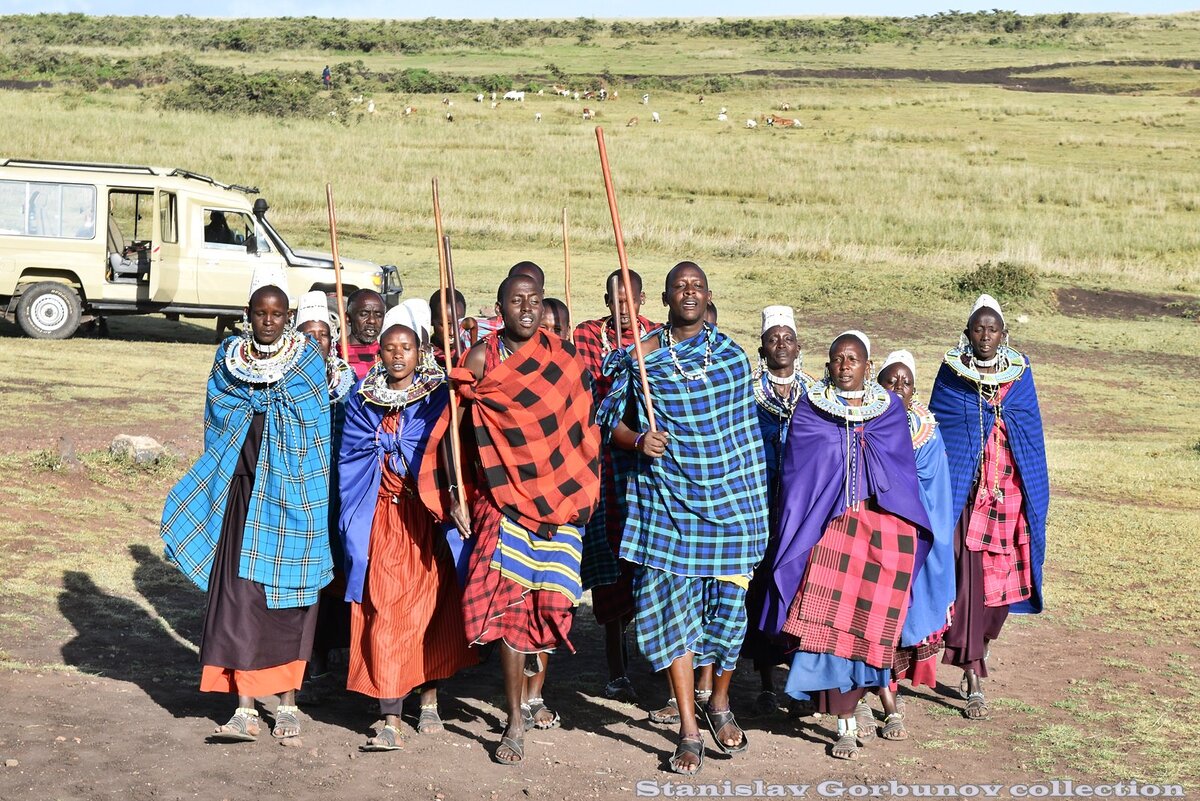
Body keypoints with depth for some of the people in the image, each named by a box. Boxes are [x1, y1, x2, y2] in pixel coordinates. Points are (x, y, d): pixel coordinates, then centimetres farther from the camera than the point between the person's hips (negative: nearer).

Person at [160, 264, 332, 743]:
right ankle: (245, 709, -2)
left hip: (293, 493, -1)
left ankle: (287, 703, 13)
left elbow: (318, 429, 3)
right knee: (239, 592, -5)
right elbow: (218, 427, 14)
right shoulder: (229, 359, 6)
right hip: (244, 491, 2)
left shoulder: (308, 358, 1)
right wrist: (219, 485, 8)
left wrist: (311, 494, -2)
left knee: (290, 594, 2)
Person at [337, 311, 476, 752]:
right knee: (384, 612, -5)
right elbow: (349, 464, 10)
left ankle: (429, 698, 23)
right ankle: (390, 720, -4)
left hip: (425, 520, -1)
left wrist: (450, 501, -18)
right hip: (381, 520, 1)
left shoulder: (439, 396, 2)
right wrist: (353, 524, 4)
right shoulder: (363, 401, 9)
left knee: (428, 606, 4)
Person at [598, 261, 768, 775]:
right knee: (671, 607, -2)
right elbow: (609, 419, 7)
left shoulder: (731, 355, 5)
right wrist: (637, 440, -13)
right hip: (666, 504, -1)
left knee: (728, 605, 5)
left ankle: (720, 704, 30)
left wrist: (753, 501, 11)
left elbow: (747, 432, 12)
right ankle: (689, 730, 8)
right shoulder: (642, 357, 0)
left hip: (728, 501, 1)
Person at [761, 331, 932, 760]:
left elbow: (902, 468, 9)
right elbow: (799, 471, 2)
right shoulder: (810, 408, 5)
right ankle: (846, 724, -3)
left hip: (884, 528, 2)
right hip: (831, 526, -1)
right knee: (831, 622, -9)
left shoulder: (891, 408, 9)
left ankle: (849, 710, 18)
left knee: (869, 624, 0)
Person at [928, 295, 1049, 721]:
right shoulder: (951, 373, 1)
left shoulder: (1020, 373, 8)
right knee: (969, 577, -9)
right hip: (964, 490, -3)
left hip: (1010, 490, 3)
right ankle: (974, 683, -7)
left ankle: (973, 657, 30)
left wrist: (1036, 493, 7)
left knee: (1002, 577, 5)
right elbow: (933, 429, 4)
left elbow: (1033, 434, 11)